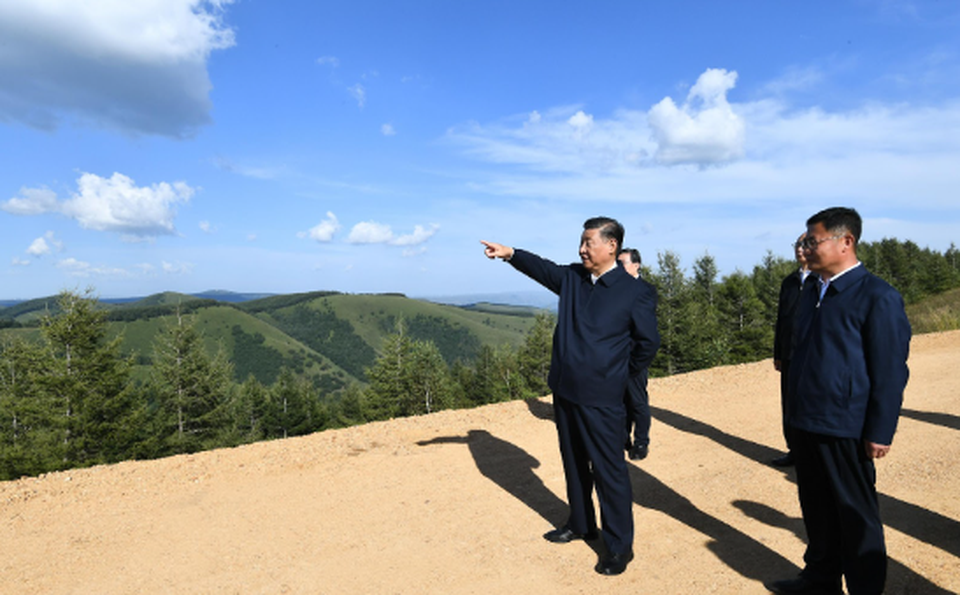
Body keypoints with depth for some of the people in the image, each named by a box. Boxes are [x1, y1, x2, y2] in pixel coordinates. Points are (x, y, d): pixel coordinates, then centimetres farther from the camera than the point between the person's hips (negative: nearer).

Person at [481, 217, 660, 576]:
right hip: (564, 391, 6)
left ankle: (619, 546, 21)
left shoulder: (636, 294, -10)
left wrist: (617, 373, 8)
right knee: (574, 464, 20)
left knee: (608, 471, 3)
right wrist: (510, 254, -17)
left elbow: (648, 344, -2)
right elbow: (542, 268, 1)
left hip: (601, 399, -6)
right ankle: (580, 524, 40)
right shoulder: (571, 277, 4)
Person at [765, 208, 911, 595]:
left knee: (856, 516, 10)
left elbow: (890, 372, -14)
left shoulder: (877, 297, -13)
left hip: (845, 430, -7)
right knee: (816, 508, 19)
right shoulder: (812, 292, 10)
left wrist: (879, 433, -14)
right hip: (805, 424, 7)